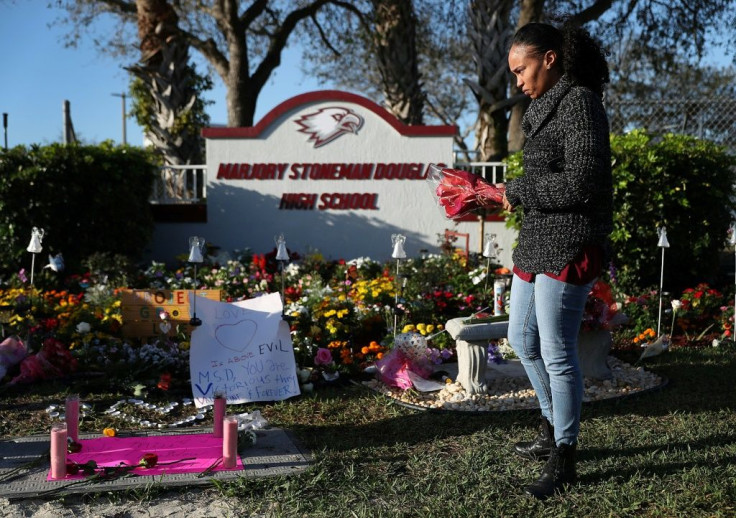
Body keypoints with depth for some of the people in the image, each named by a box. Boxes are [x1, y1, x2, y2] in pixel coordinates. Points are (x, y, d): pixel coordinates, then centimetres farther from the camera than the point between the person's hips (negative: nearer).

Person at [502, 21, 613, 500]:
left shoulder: (579, 102, -12)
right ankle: (554, 430, 36)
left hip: (568, 245, -10)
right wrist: (515, 193, 4)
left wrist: (519, 191, -13)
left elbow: (581, 182, -20)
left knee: (557, 352, -3)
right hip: (537, 242, 10)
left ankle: (563, 462, 11)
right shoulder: (547, 105, 16)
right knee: (522, 339, 18)